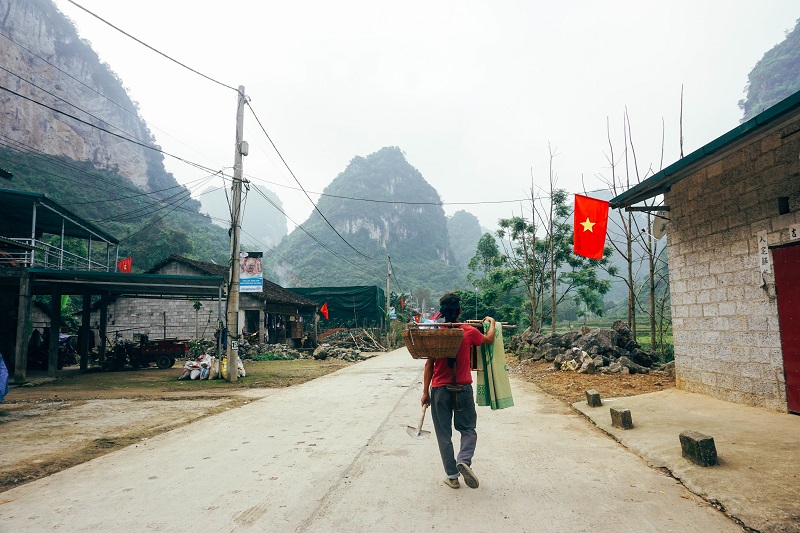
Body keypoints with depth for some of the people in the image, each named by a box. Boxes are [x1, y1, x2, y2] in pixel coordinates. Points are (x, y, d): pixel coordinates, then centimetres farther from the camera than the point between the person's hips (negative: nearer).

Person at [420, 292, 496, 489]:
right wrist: (491, 322, 32)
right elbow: (489, 339, 14)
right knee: (468, 429, 15)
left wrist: (425, 392, 3)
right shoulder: (469, 332, -6)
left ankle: (452, 476, 14)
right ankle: (464, 460, -10)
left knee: (444, 434, 11)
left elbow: (429, 365, -4)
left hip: (439, 390, 0)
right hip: (463, 389, 0)